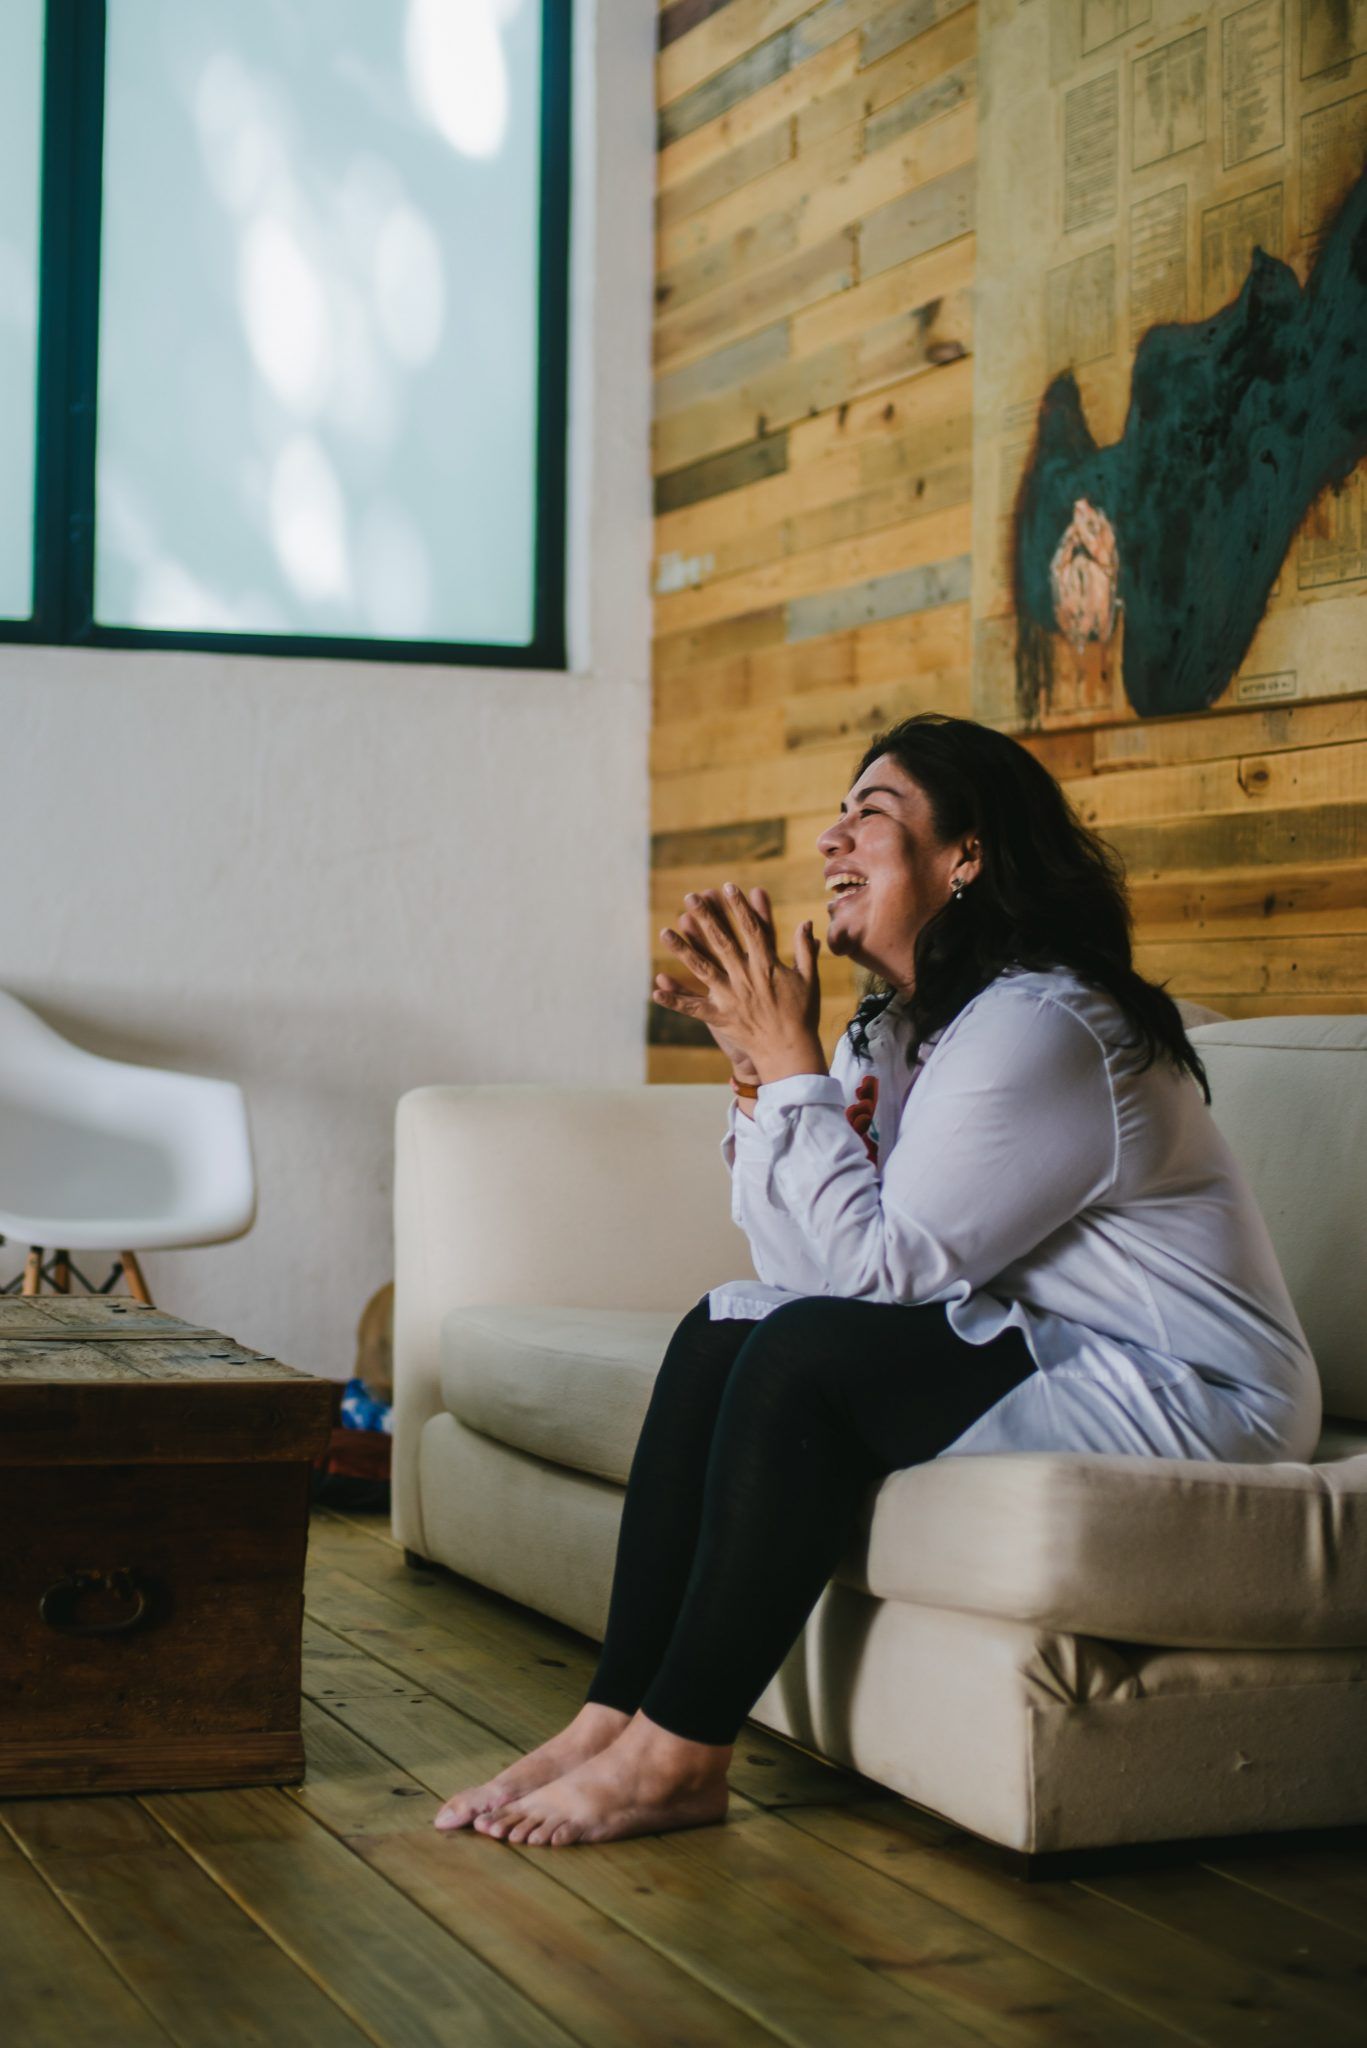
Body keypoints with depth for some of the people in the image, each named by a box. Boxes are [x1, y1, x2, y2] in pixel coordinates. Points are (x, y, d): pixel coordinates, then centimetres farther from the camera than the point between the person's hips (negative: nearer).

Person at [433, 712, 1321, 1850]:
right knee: (721, 1333, -3)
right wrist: (755, 1059, -4)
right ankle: (617, 1714, -7)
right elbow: (805, 1263, 3)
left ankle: (680, 1754, -16)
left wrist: (793, 1062, -16)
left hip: (1189, 1397, -10)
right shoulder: (896, 1027, 10)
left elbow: (880, 1264, -22)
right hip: (1034, 1353, 10)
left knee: (810, 1357, -25)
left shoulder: (1035, 1027, -20)